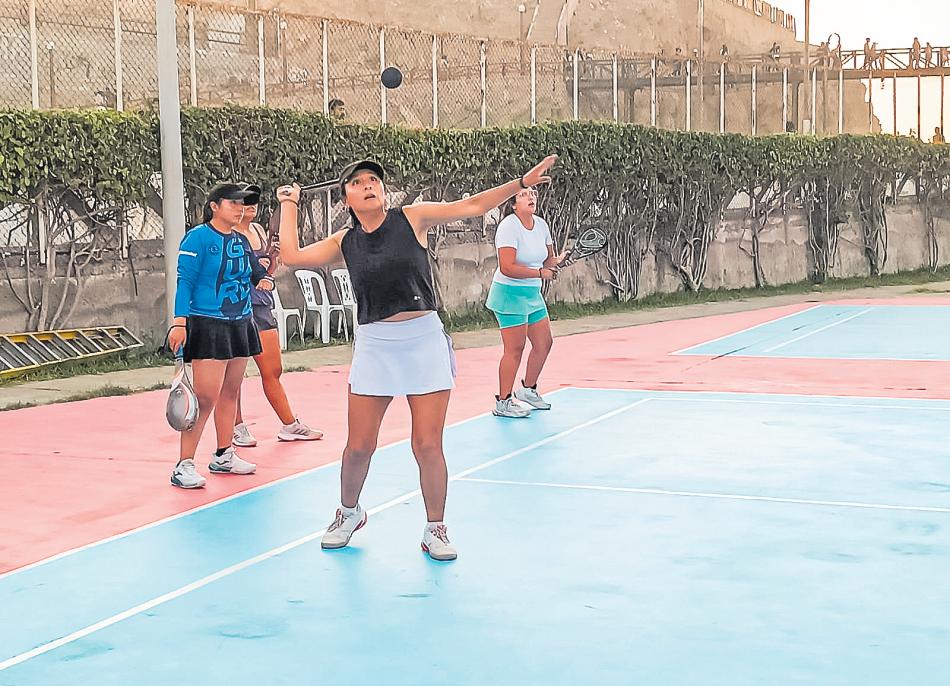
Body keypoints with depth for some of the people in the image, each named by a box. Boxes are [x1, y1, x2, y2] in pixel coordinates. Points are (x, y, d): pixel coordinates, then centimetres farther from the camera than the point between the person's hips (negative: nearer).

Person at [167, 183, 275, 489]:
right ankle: (184, 465, -7)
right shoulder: (197, 238, -9)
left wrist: (265, 280, 0)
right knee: (206, 397, -13)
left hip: (241, 325, 8)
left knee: (230, 393, 14)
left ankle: (223, 457, 26)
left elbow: (257, 272, 24)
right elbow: (184, 281, -13)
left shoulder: (241, 241, 12)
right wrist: (179, 323, -20)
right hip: (207, 326, -8)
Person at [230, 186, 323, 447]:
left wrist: (273, 256, 3)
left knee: (273, 371, 10)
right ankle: (237, 428, 10)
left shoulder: (258, 230, 15)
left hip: (261, 304, 7)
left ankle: (290, 426, 15)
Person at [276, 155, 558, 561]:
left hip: (424, 340, -1)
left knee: (428, 445, -2)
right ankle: (349, 512, 32)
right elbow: (292, 256, -1)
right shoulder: (344, 242, 6)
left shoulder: (412, 218, 1)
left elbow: (473, 206, 0)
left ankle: (435, 529, 15)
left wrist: (521, 183, -8)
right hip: (374, 345, 2)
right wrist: (288, 204, 10)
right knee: (359, 446, 4)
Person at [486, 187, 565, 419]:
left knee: (544, 343, 12)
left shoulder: (541, 225, 6)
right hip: (510, 293, -8)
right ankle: (503, 402, 3)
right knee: (515, 349, -7)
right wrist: (540, 273, -26)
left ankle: (528, 390, 30)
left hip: (533, 294, 8)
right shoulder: (508, 227, -18)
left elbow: (548, 260, 16)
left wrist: (560, 260, -7)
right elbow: (507, 268, -26)